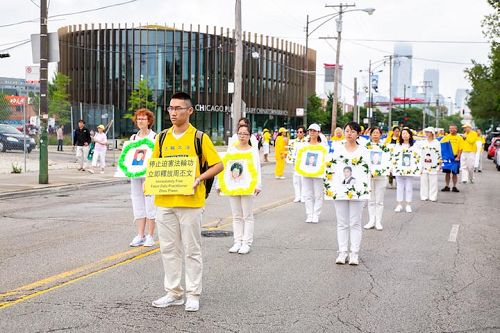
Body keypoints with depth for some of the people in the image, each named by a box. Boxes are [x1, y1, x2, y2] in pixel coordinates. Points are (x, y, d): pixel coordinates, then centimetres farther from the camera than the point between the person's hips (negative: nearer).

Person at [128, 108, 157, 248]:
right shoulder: (133, 138, 14)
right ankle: (140, 235, 12)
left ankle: (150, 236, 3)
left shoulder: (155, 137, -2)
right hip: (135, 174, 5)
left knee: (150, 204, -4)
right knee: (137, 205, 6)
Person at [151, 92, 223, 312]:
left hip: (190, 202, -4)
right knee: (168, 249, 10)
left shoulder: (200, 138, -3)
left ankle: (193, 295, 11)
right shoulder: (162, 138, 9)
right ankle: (173, 293, 20)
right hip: (164, 201, 5)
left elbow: (218, 165, -2)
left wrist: (199, 178, -16)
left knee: (192, 250, 3)